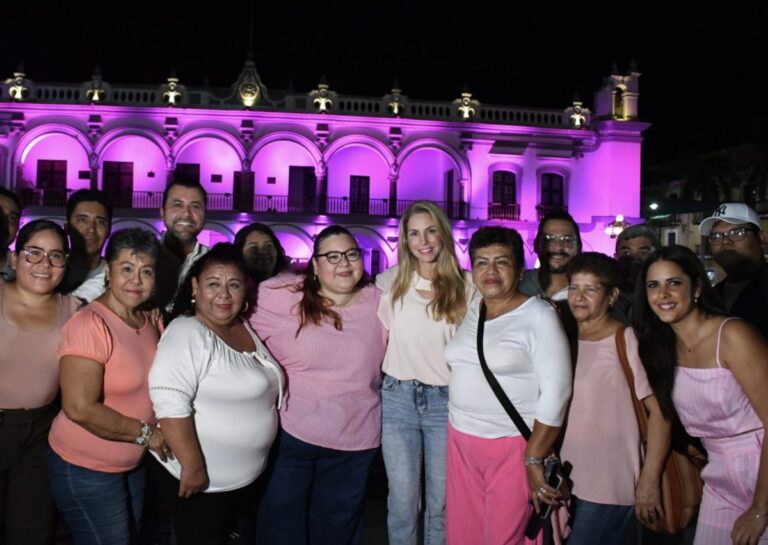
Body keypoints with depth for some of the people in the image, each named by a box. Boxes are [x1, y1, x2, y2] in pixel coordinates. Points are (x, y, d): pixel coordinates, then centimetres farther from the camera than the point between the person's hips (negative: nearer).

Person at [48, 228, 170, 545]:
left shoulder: (148, 321, 0)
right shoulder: (89, 324, -23)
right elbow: (80, 409, -27)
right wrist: (145, 433, -18)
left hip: (134, 463, 7)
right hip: (86, 469, -7)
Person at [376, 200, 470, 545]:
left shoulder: (465, 285, 0)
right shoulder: (392, 281, 4)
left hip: (446, 400, -1)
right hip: (398, 398, 1)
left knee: (441, 501, 10)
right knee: (402, 501, 8)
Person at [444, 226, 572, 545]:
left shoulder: (538, 315, -12)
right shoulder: (470, 309, 7)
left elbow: (556, 391, -16)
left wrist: (534, 460, -15)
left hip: (514, 447, -6)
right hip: (460, 442, 6)